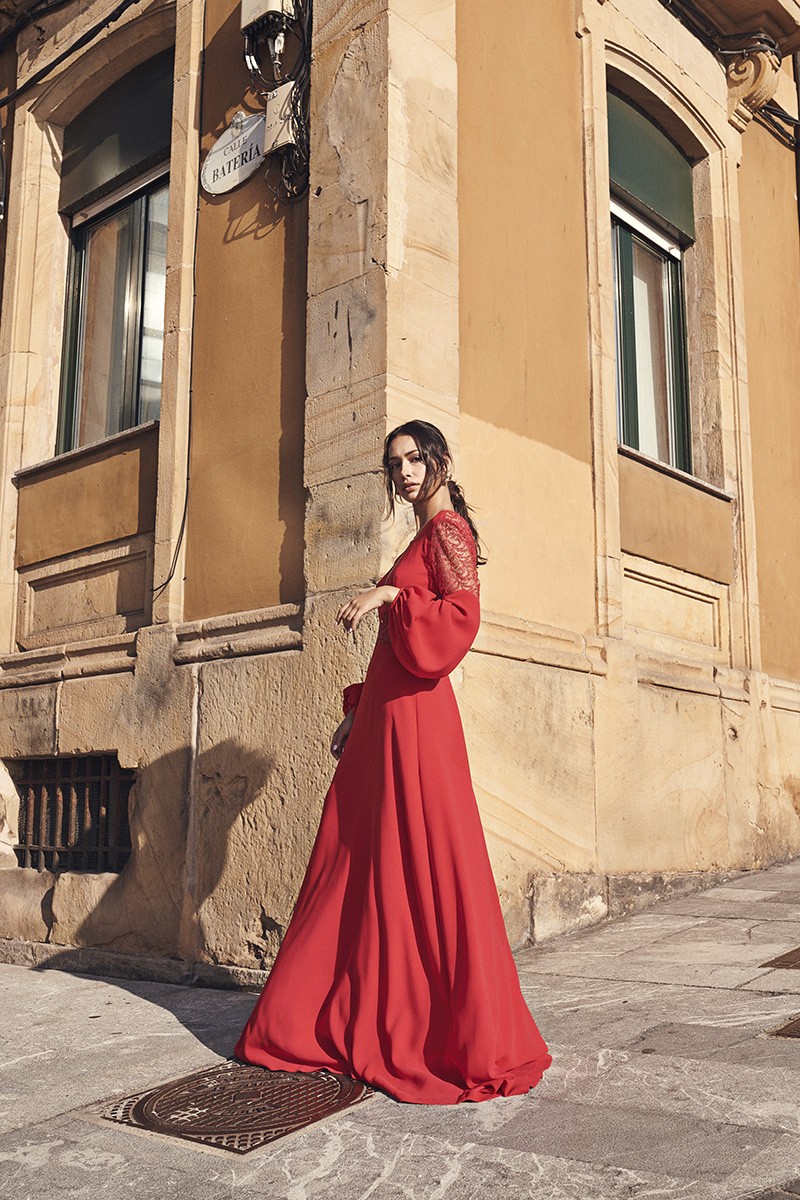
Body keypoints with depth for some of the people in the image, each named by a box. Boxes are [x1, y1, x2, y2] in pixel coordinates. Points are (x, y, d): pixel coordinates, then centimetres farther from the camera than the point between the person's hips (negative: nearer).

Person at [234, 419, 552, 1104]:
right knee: (361, 863, 9)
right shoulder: (426, 536, 23)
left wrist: (388, 595, -18)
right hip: (386, 714, 10)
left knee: (418, 864, -7)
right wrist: (358, 712, 21)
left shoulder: (448, 529, -4)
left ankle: (470, 1040, 2)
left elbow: (463, 616, -20)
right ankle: (355, 1019, 18)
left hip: (415, 715, -10)